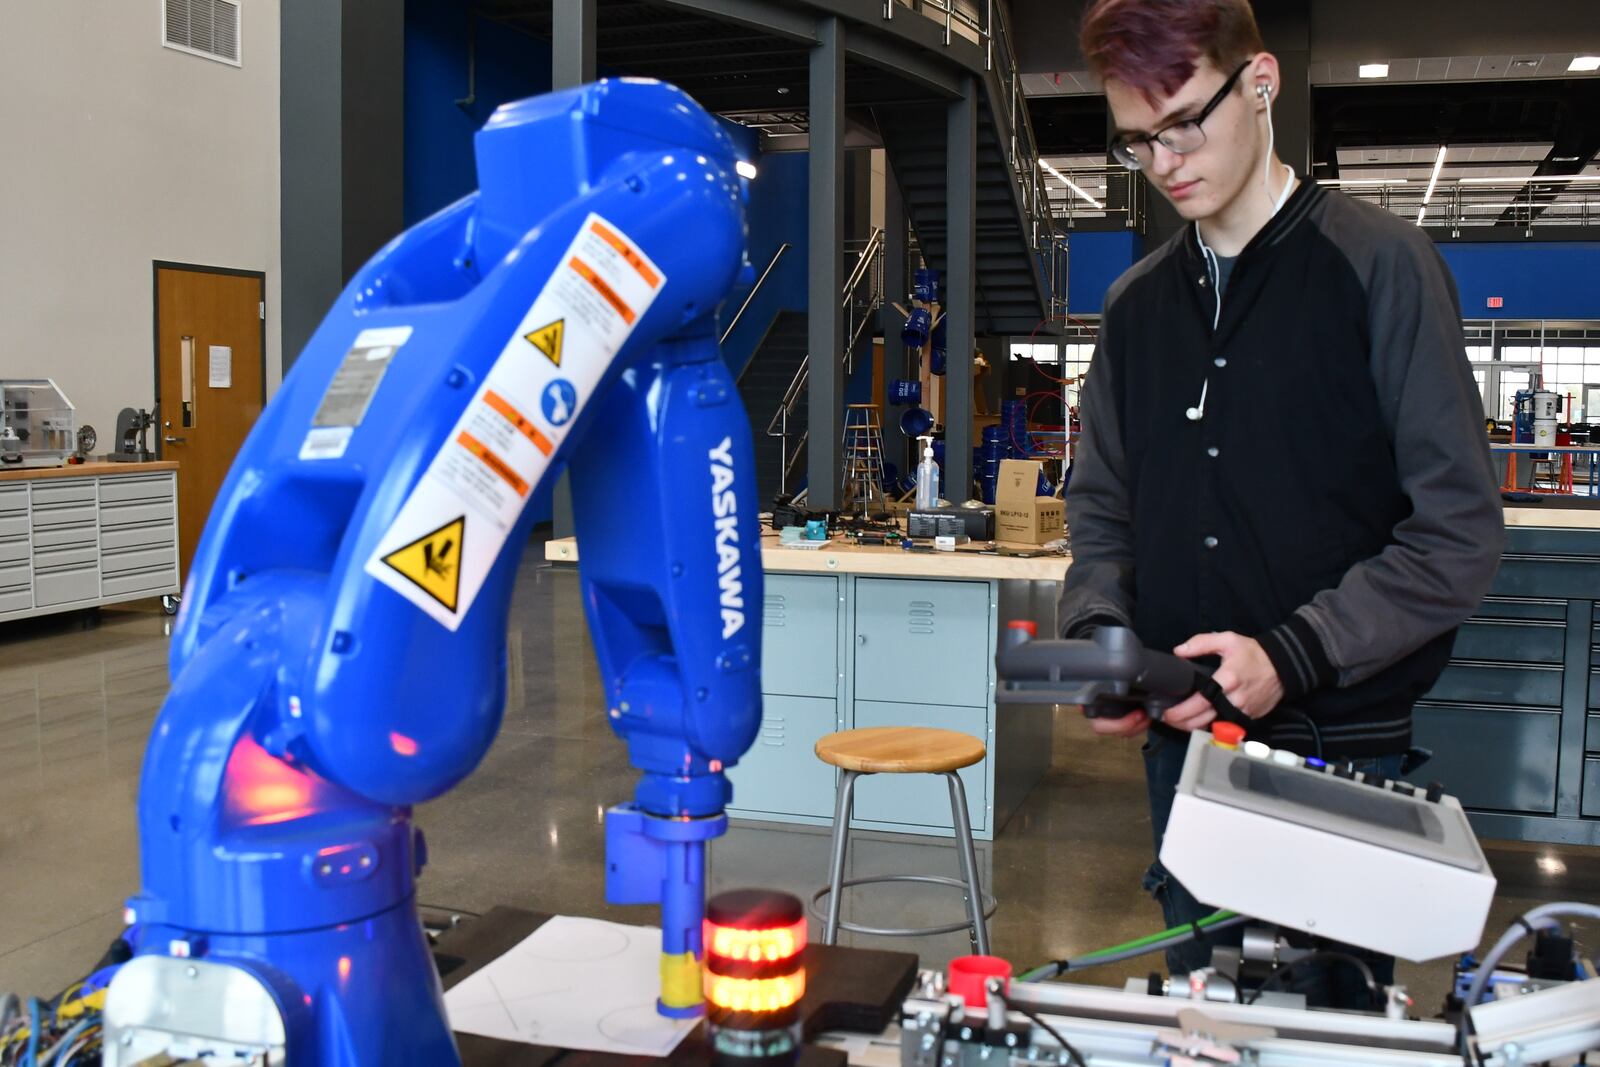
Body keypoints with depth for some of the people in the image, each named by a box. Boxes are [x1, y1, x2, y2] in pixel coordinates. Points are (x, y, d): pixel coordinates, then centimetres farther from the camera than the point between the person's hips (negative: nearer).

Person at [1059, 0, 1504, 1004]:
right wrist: (1099, 633, -5)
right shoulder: (1137, 302, 10)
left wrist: (1293, 654, -20)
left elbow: (1460, 532, -9)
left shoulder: (1380, 264, -5)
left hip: (1341, 745, -4)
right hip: (1182, 744, 5)